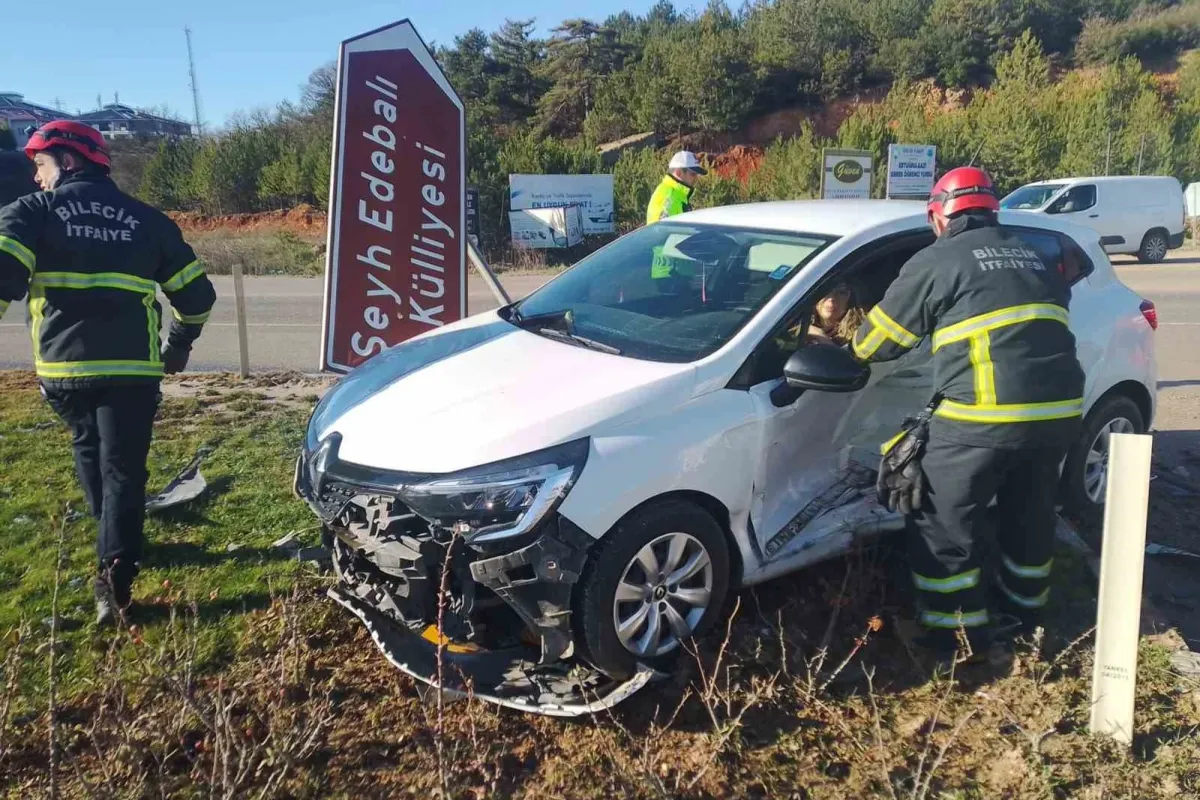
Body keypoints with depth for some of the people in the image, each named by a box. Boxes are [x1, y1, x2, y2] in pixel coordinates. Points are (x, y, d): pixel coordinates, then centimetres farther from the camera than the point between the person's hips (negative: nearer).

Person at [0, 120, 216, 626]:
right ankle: (116, 565, -10)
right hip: (132, 368, 0)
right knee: (123, 467, 4)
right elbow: (196, 294, 14)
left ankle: (116, 543, 36)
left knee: (90, 454, 23)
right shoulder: (146, 219, 12)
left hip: (63, 366, 0)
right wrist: (179, 345, 29)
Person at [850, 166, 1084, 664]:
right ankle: (1023, 611, 41)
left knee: (944, 527, 6)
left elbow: (874, 343, 6)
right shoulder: (1033, 258, 22)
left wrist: (858, 347, 29)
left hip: (986, 417, -7)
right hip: (1058, 409, 8)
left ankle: (960, 638, 12)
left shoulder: (937, 262, 2)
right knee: (1030, 515, 24)